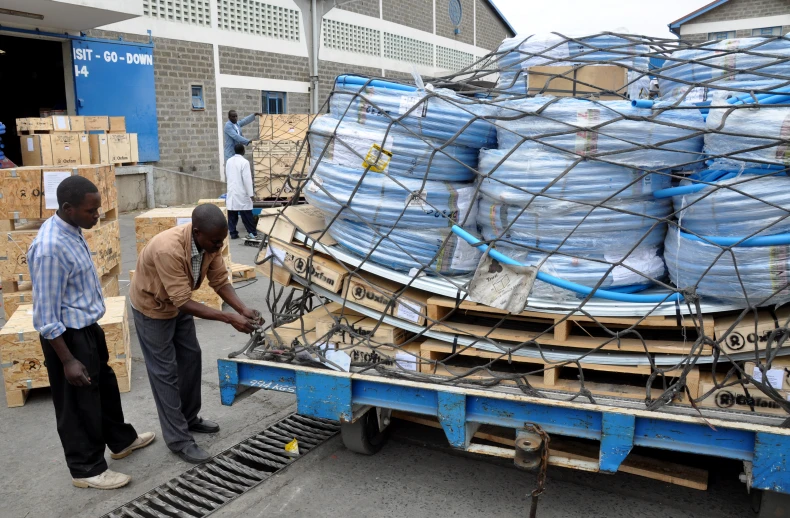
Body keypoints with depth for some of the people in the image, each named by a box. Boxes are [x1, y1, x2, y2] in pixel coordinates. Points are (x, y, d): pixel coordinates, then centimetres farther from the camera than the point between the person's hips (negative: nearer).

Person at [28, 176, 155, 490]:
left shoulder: (71, 230, 1)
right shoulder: (50, 247, -29)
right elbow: (46, 315, -25)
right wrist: (67, 360, -22)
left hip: (88, 328, 10)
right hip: (68, 336, -9)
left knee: (105, 386, 24)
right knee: (79, 404, 8)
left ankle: (121, 440, 44)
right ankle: (86, 469, 27)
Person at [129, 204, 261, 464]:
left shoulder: (209, 243, -20)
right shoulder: (168, 249, -41)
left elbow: (220, 281, -11)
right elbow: (184, 302, -38)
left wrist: (243, 310, -25)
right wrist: (229, 318, -39)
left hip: (179, 302, 7)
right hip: (152, 306, -7)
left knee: (191, 358, 14)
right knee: (165, 371, -2)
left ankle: (189, 419, 32)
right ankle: (178, 439, 9)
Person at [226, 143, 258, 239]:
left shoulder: (229, 161, 9)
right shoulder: (244, 162, -11)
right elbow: (247, 179, -15)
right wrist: (251, 193, -12)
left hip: (231, 192, 6)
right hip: (241, 193, -6)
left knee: (232, 214, 6)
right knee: (246, 214, -1)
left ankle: (233, 233, 8)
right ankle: (252, 233, 3)